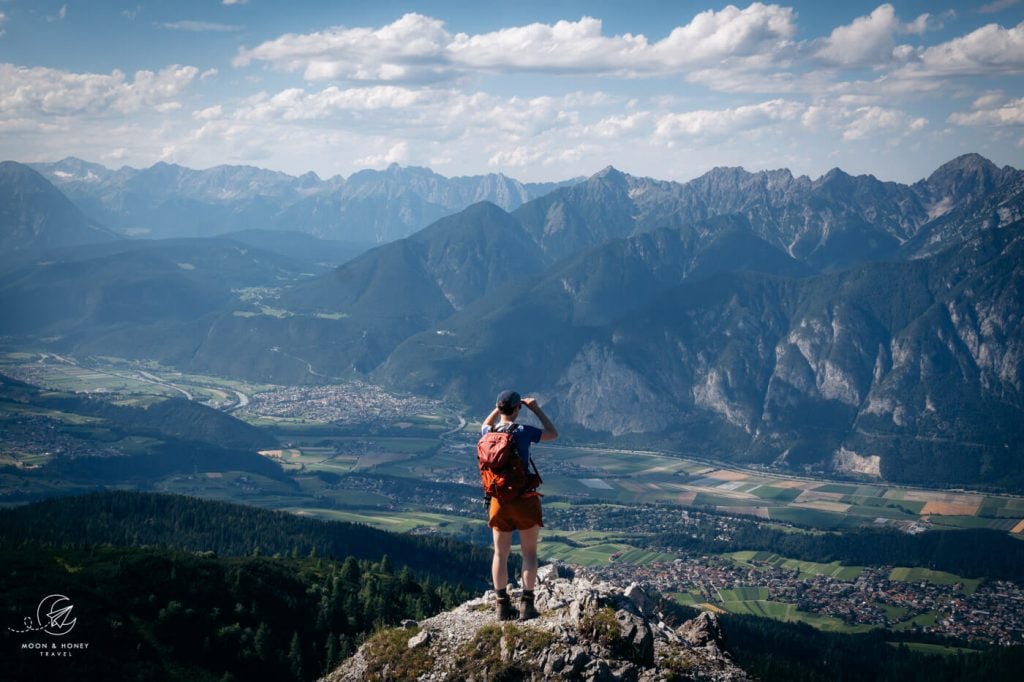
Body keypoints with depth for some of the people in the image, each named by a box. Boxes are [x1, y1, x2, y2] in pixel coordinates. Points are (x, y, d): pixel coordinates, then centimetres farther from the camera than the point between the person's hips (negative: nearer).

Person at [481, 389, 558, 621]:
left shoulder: (489, 434, -1)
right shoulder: (523, 431, -14)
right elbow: (553, 434, 0)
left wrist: (498, 408, 21)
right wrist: (537, 409, 5)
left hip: (499, 500, 4)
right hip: (524, 499, -4)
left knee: (500, 553, 10)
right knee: (529, 553, 6)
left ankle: (503, 604, 12)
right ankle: (527, 604, 2)